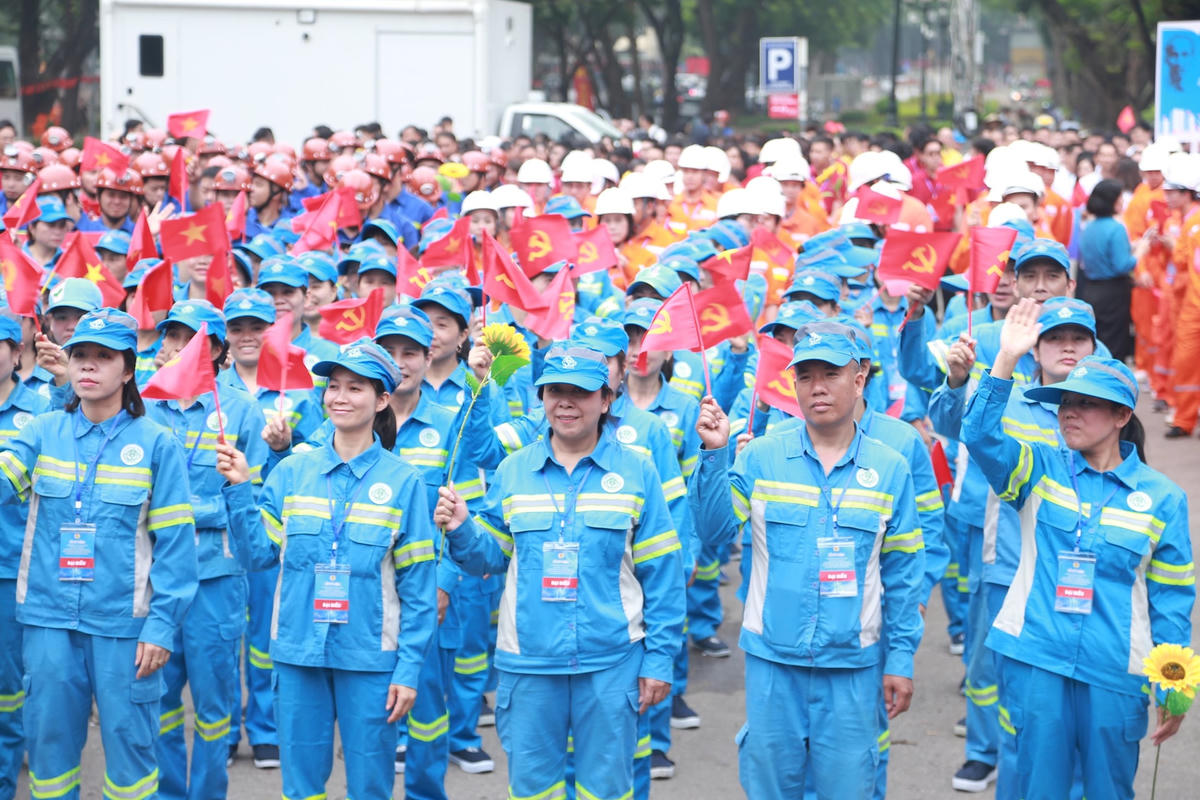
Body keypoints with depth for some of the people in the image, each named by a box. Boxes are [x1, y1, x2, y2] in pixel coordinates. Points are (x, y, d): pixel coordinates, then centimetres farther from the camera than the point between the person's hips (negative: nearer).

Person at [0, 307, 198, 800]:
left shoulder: (155, 444, -1)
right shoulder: (43, 433, 7)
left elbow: (174, 543, -3)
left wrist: (161, 625, -9)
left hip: (123, 624, -3)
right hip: (49, 619, 3)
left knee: (128, 741, 2)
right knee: (49, 741, 9)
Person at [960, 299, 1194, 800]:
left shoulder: (1162, 498, 2)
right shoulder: (1041, 470, 5)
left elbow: (1172, 599, 6)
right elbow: (980, 436, -13)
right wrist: (1006, 360, -22)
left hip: (1115, 674, -1)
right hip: (1036, 662, 1)